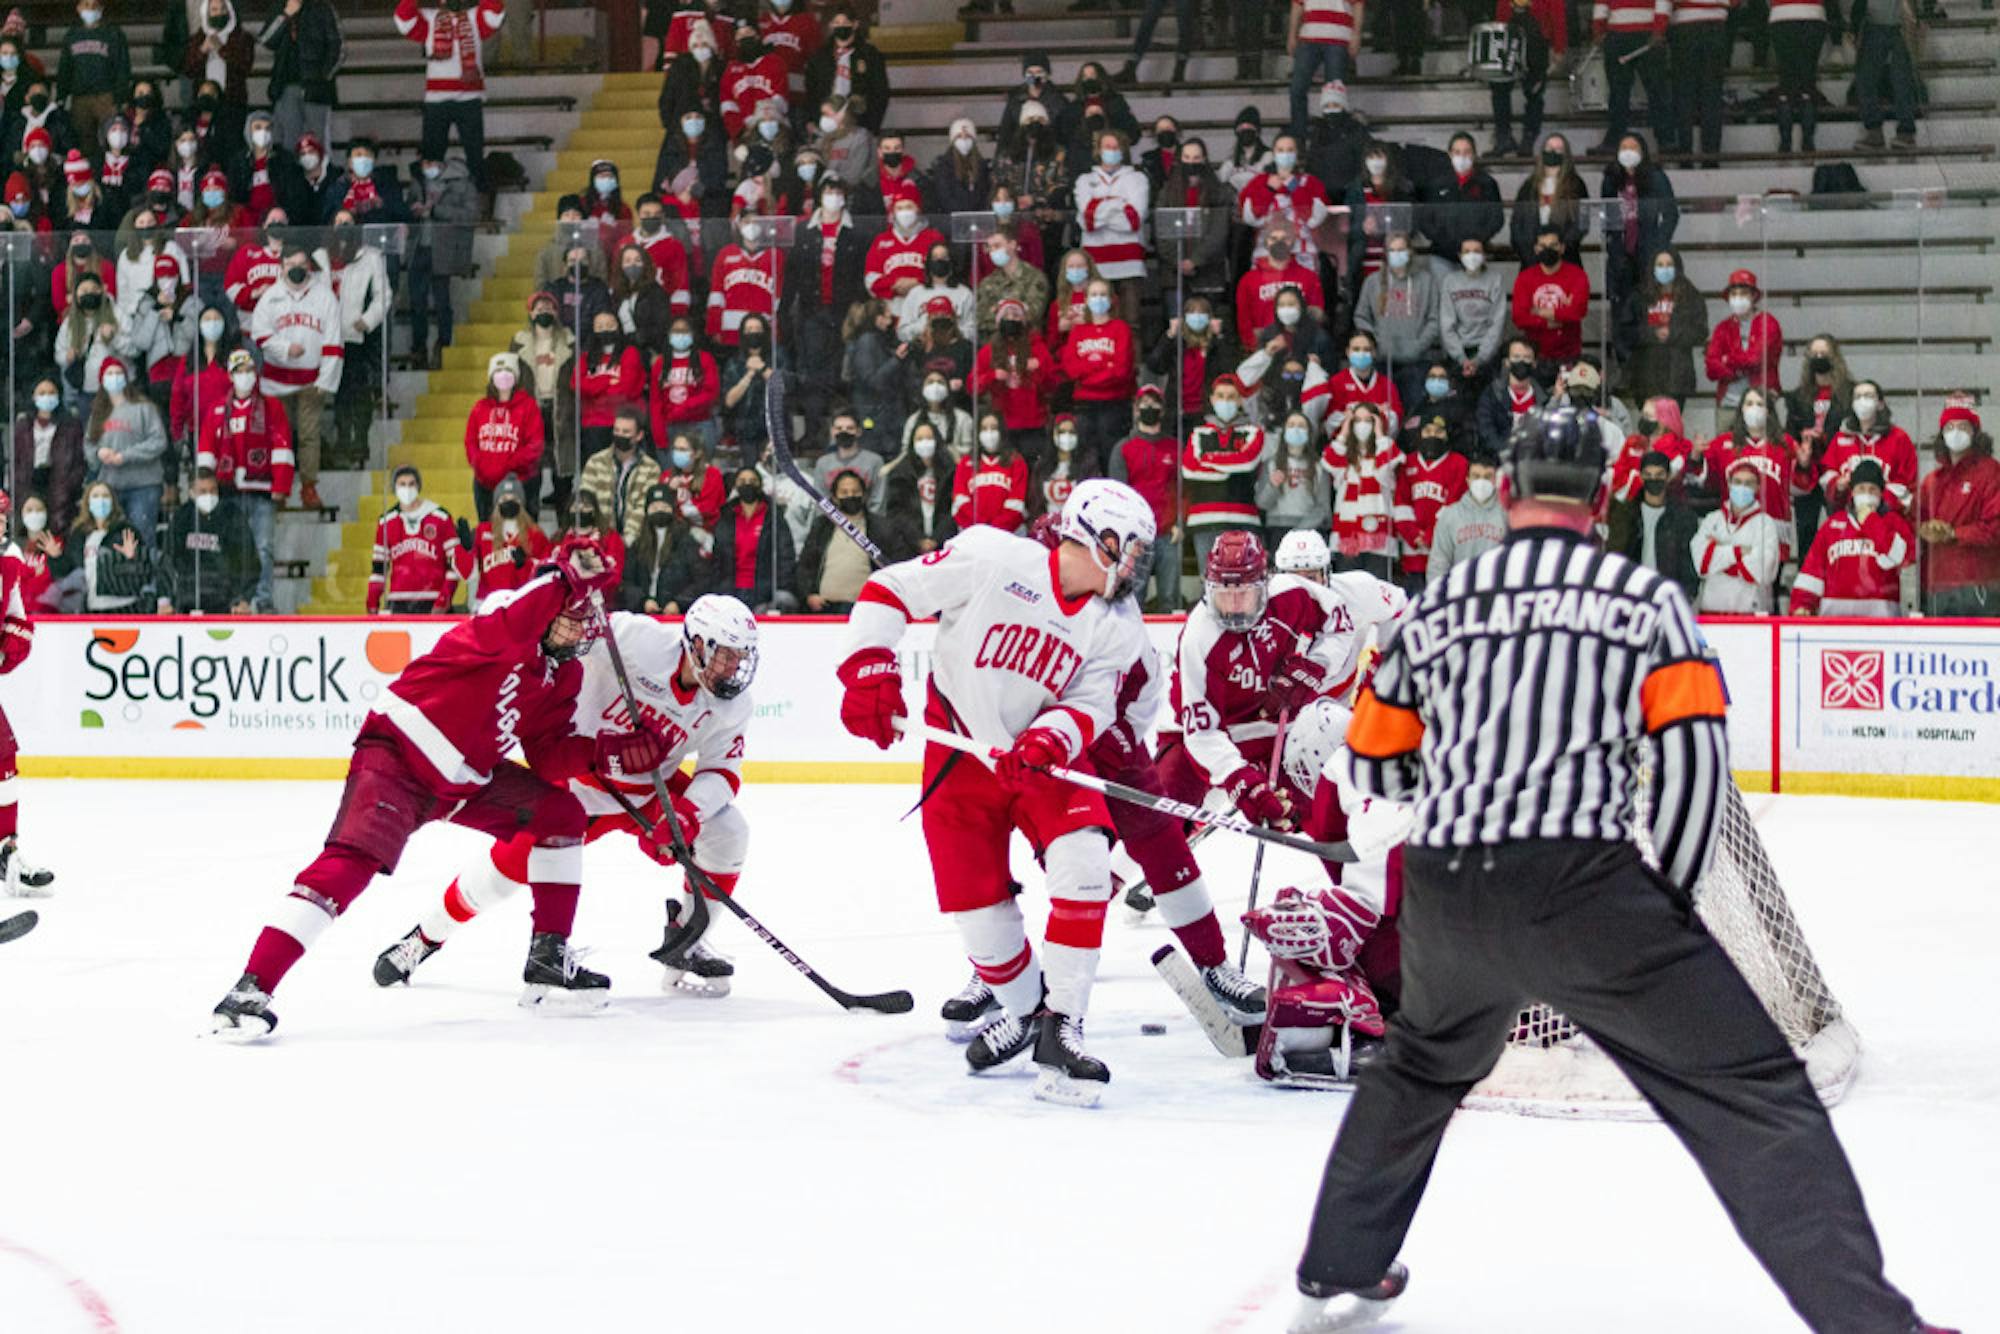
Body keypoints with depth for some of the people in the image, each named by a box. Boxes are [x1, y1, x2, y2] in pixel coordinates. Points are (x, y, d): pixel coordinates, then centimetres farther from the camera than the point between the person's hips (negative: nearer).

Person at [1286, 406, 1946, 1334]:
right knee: (1753, 1090, -2)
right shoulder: (1647, 598, 8)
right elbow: (1694, 759, -3)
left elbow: (1372, 766, 24)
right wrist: (1671, 899, 6)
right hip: (1582, 885, -4)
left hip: (1444, 899, 4)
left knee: (1422, 1067, 33)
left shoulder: (1435, 606, 16)